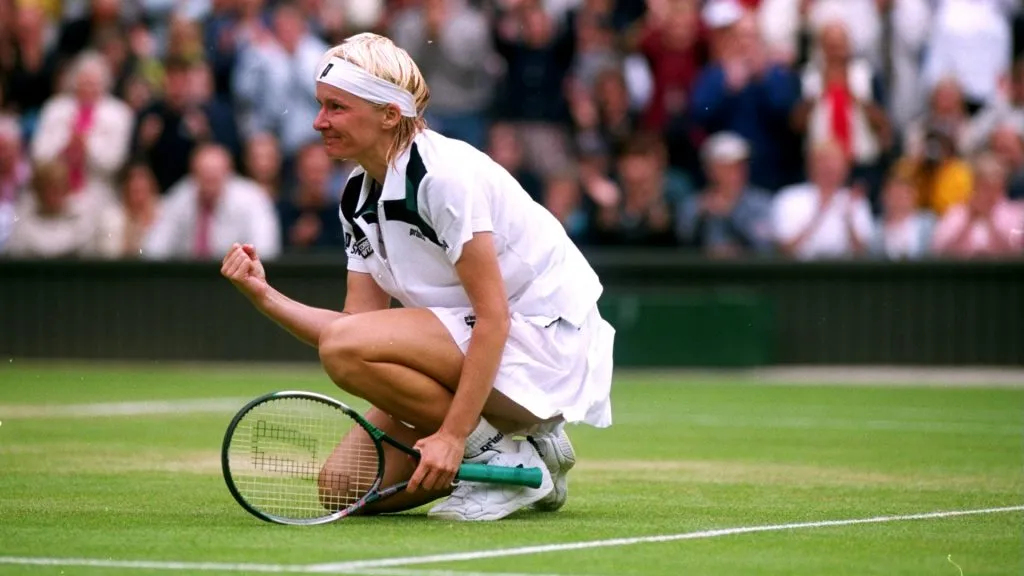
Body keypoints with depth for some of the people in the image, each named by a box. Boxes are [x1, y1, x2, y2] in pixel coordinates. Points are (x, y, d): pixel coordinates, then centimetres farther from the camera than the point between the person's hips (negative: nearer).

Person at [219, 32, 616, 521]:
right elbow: (357, 326, 1)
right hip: (465, 352, 9)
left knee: (345, 348, -26)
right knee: (342, 488, -2)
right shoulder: (359, 196, 6)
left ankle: (503, 459, -13)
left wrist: (453, 435, -28)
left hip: (543, 339, -9)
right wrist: (265, 297, -12)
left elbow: (494, 317, -23)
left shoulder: (447, 174, -21)